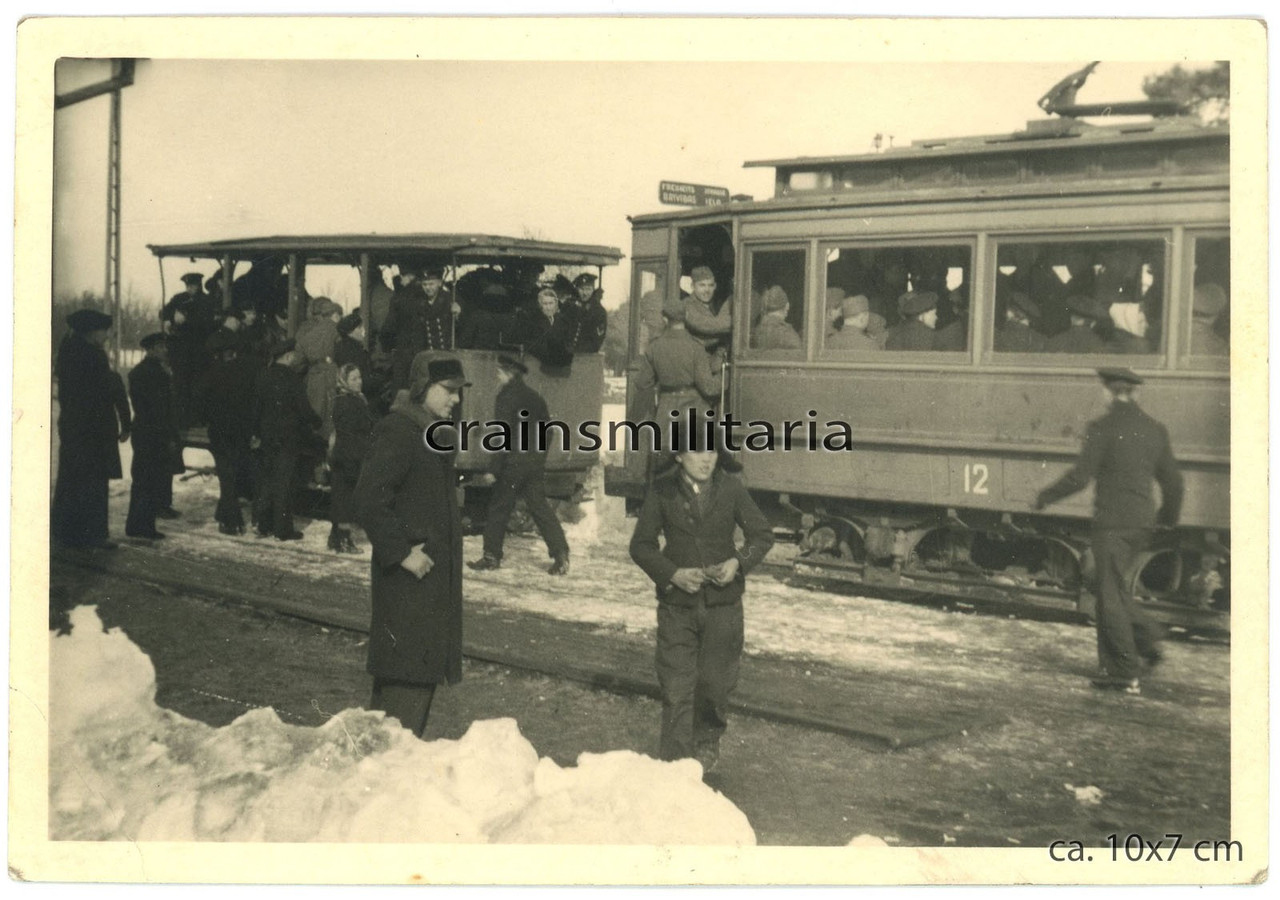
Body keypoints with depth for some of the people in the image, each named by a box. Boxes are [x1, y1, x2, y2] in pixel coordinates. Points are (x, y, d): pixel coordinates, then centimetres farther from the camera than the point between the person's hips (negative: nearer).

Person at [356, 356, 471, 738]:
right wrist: (402, 553, -21)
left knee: (423, 674, 14)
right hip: (408, 578, -10)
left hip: (434, 570, 10)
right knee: (409, 675, -8)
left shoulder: (434, 433, 15)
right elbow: (369, 501, -23)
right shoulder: (397, 432, -16)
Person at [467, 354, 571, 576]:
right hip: (537, 462, 7)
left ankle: (492, 555, 10)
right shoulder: (535, 397, 13)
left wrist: (495, 470, -13)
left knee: (498, 508, 5)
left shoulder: (506, 396, -9)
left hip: (514, 460, -7)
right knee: (539, 506, 8)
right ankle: (561, 555, 2)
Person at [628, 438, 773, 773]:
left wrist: (738, 562, -10)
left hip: (723, 601, 1)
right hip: (677, 603, -1)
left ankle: (707, 740, 37)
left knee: (716, 682, 8)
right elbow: (641, 545, 1)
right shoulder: (662, 491, -4)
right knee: (676, 688, -4)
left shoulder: (730, 488, -1)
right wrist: (673, 574, -13)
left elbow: (762, 534, 7)